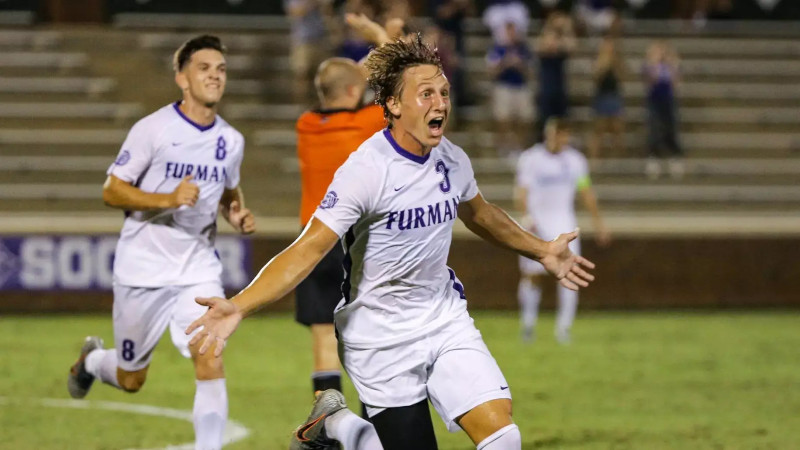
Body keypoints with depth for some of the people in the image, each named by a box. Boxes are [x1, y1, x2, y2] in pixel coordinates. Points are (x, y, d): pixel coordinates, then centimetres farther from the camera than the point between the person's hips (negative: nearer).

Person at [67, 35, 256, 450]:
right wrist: (169, 199, -25)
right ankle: (91, 359, 46)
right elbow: (112, 191, -11)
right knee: (131, 380, 11)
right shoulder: (153, 129, -12)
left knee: (211, 364, -17)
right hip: (143, 271, -3)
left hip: (198, 271, 3)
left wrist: (238, 216, -1)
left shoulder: (231, 141, 3)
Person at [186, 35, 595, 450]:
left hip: (446, 321, 6)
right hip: (381, 336, -6)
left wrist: (542, 252, 32)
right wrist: (238, 306, -39)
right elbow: (309, 248, -26)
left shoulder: (453, 161, 0)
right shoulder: (366, 169, -20)